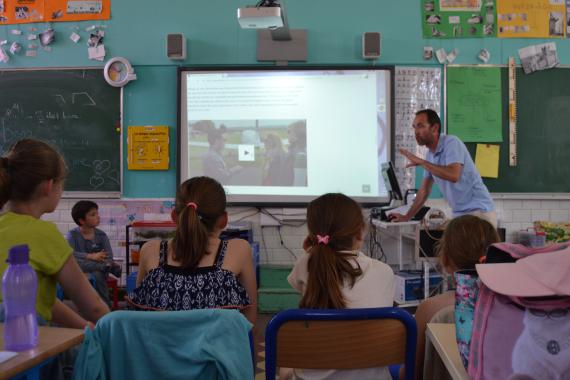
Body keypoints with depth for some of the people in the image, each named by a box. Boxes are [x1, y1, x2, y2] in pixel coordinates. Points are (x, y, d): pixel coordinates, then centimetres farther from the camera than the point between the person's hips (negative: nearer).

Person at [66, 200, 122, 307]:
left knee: (98, 275, -34)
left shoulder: (101, 235, 2)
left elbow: (109, 258, -11)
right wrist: (91, 256, -34)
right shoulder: (73, 234, -3)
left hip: (97, 272, 1)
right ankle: (107, 266, -32)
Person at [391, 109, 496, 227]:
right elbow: (425, 190, 17)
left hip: (479, 212, -7)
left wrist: (421, 162, -23)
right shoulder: (430, 154, 11)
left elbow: (453, 175, -29)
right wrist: (407, 217, 16)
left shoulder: (451, 143, -12)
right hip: (459, 214, 7)